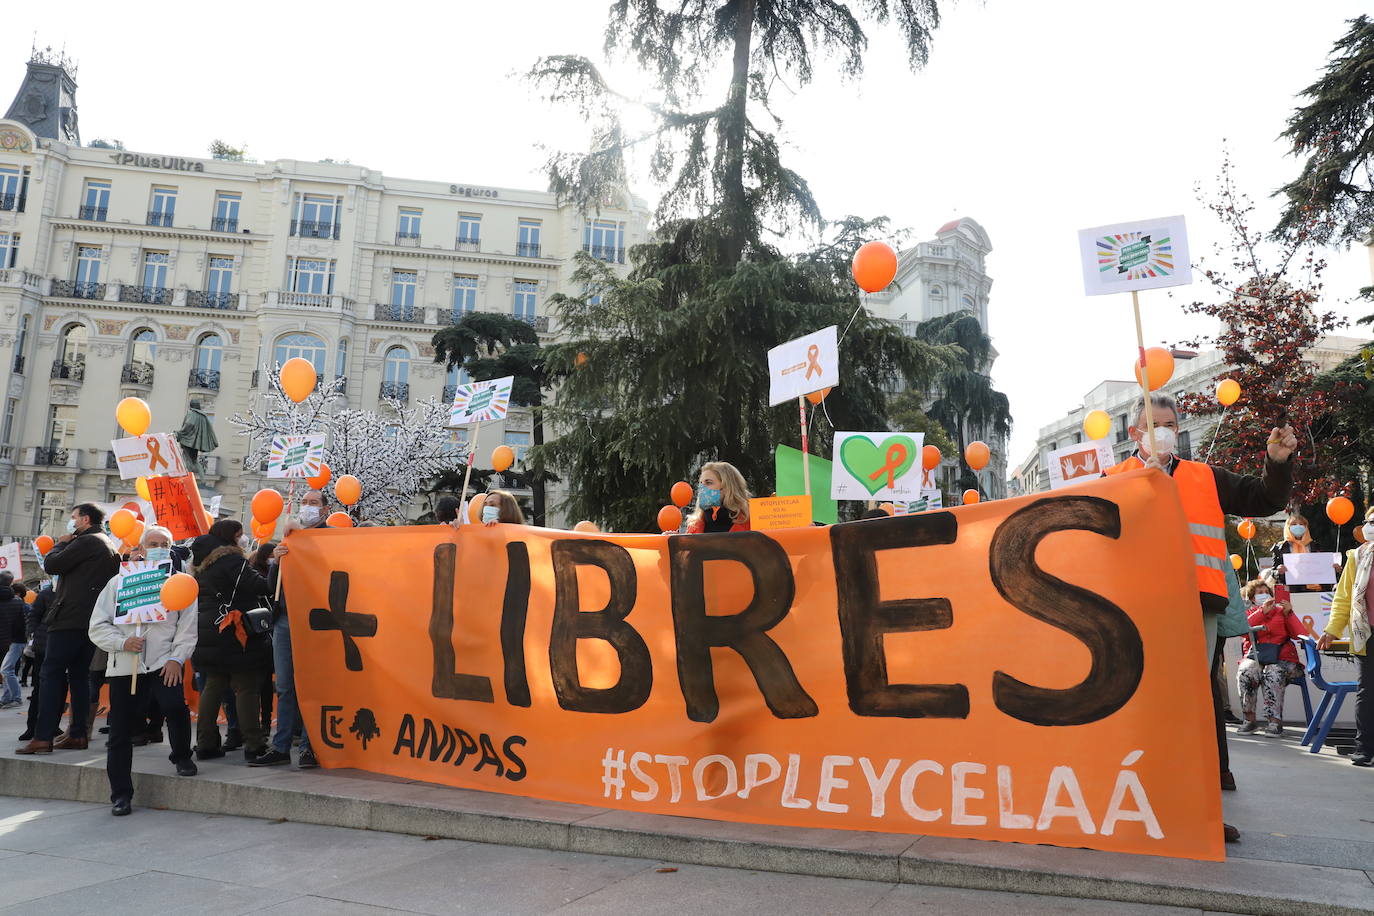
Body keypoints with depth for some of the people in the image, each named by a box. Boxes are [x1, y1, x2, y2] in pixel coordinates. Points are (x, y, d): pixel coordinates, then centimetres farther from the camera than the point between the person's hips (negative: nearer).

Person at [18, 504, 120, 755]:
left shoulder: (86, 542, -9)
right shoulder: (110, 547, 20)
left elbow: (51, 565, -9)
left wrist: (60, 544, 6)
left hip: (71, 620, -9)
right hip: (93, 619, 9)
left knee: (51, 674, -7)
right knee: (79, 675, 10)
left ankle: (43, 738, -11)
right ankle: (78, 735, 10)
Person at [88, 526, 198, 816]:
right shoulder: (119, 582, 10)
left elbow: (188, 627, 0)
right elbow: (98, 626, 7)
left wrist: (176, 658, -11)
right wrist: (122, 642, -10)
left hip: (164, 662, -2)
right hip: (124, 665, 2)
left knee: (175, 707, -22)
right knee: (120, 730, 3)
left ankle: (181, 756, 7)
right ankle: (121, 794, 17)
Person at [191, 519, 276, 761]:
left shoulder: (202, 565, 16)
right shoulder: (232, 559, -11)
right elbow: (258, 586, -18)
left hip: (206, 632, 8)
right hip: (234, 634, -8)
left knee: (214, 686, 13)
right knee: (246, 688, -5)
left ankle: (206, 743, 15)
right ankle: (254, 744, -4)